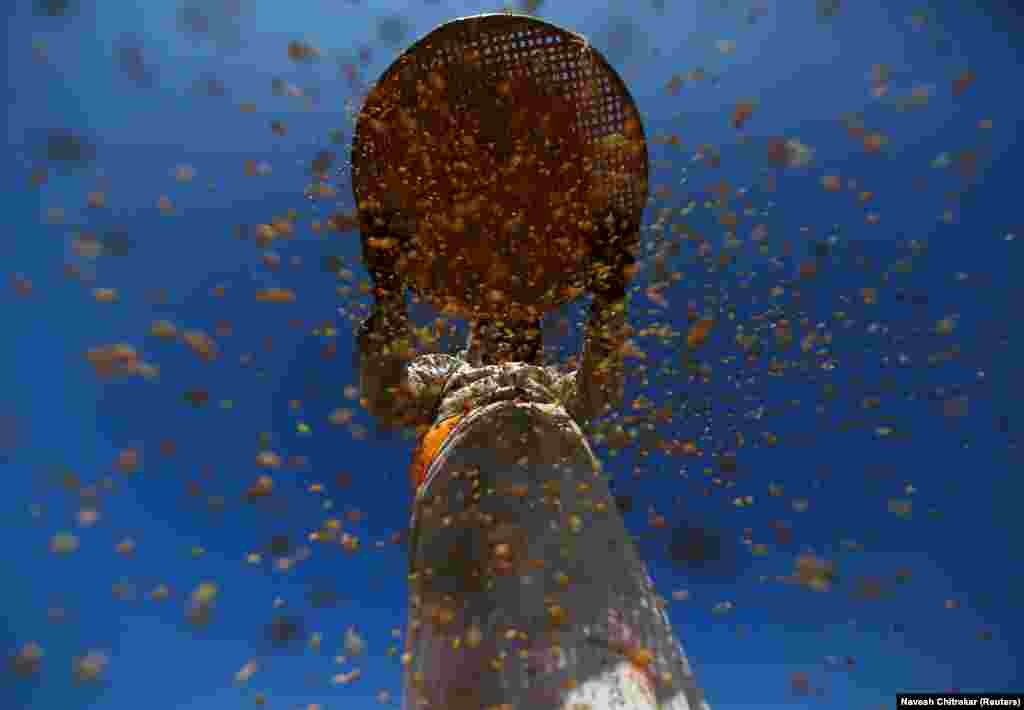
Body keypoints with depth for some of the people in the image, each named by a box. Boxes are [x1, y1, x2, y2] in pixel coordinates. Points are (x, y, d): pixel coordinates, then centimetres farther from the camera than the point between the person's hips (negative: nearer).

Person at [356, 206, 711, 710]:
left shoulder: (553, 380, 41)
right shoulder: (447, 370, 37)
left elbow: (600, 392, 20)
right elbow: (386, 398, 18)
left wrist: (609, 298, 12)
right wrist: (387, 293, 11)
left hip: (556, 454, 2)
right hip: (466, 451, -1)